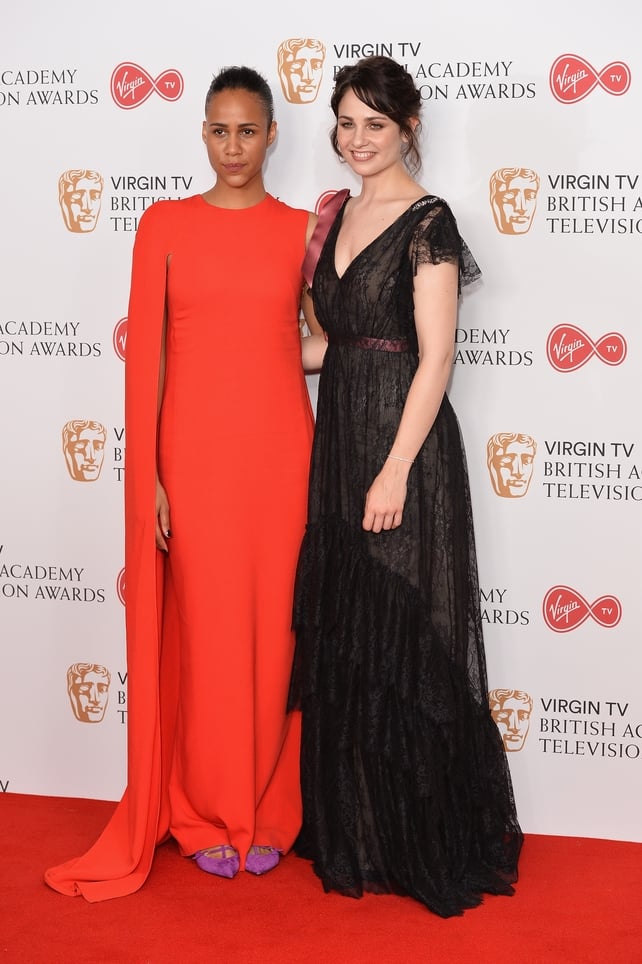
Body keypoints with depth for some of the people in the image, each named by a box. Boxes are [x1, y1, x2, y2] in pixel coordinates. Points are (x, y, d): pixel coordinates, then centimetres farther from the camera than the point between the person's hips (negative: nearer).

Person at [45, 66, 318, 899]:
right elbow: (145, 354, -1)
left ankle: (266, 812, 24)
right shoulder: (165, 224, 2)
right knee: (203, 631, 5)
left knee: (273, 630, 7)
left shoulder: (303, 229, 6)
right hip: (194, 450, -1)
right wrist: (146, 477, -4)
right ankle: (207, 813, 22)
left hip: (278, 451, 1)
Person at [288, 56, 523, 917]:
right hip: (339, 436, 8)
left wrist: (396, 471, -20)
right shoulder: (341, 216, 13)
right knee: (341, 637, 12)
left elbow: (435, 357, -15)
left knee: (402, 642, -1)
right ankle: (353, 834, 26)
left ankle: (427, 844, 15)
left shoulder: (428, 222, -10)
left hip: (402, 441, -8)